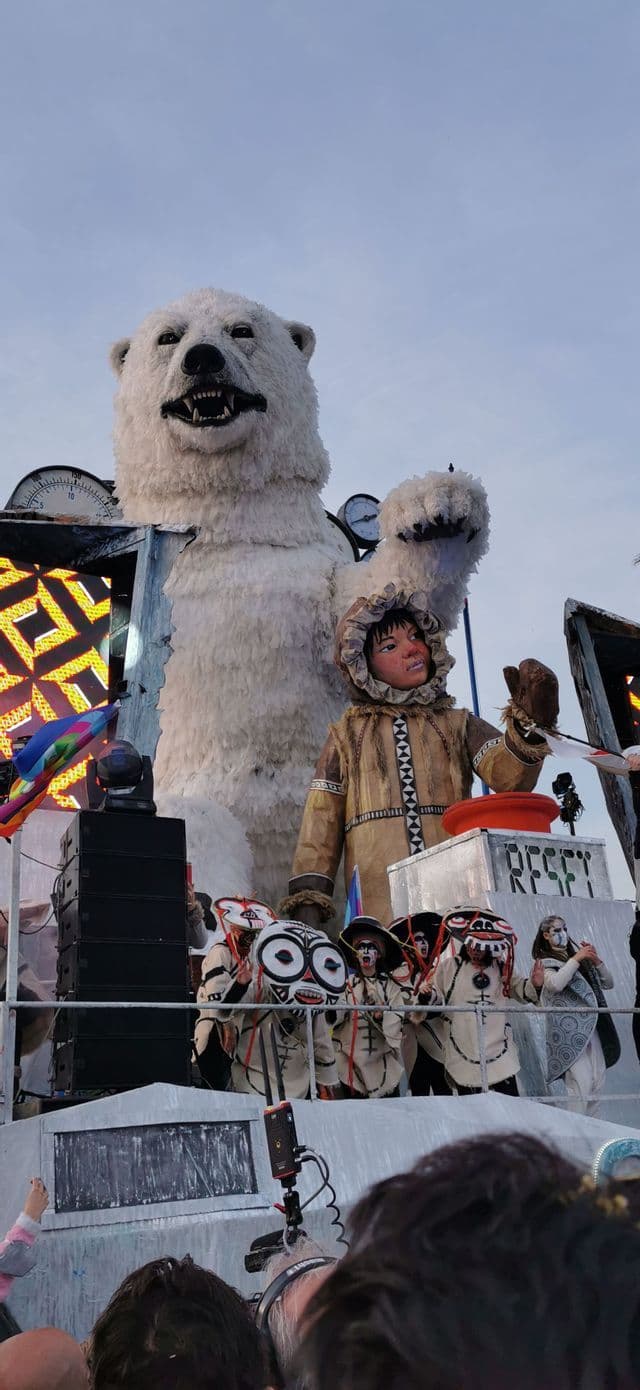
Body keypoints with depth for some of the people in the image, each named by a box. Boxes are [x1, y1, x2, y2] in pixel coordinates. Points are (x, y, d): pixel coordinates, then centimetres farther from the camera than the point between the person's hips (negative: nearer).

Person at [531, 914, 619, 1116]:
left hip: (591, 1024, 6)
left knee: (598, 1080, 5)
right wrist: (576, 959, -15)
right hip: (569, 1028, -6)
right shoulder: (545, 961, 2)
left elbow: (608, 983, 15)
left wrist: (596, 960, 0)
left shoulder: (577, 953, 17)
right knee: (581, 1083, -14)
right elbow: (555, 984, -21)